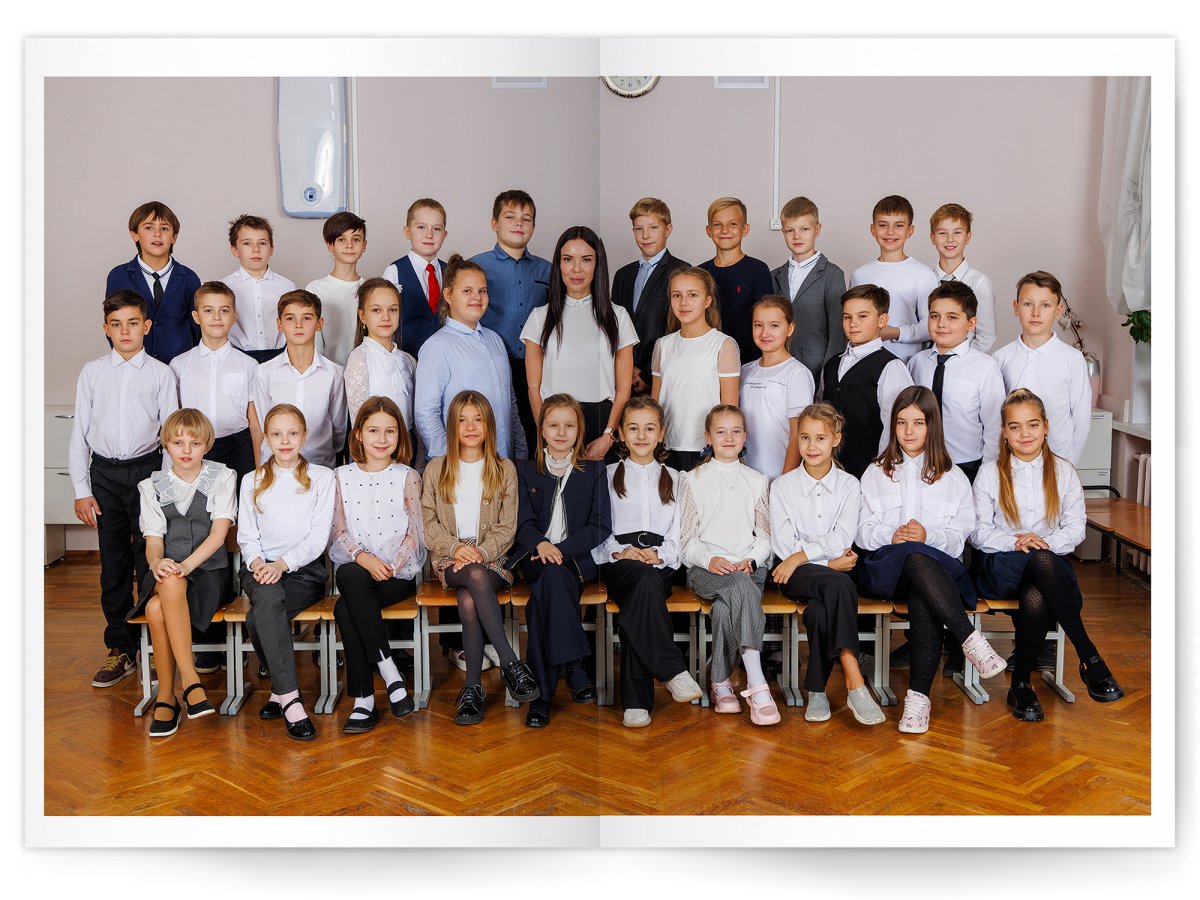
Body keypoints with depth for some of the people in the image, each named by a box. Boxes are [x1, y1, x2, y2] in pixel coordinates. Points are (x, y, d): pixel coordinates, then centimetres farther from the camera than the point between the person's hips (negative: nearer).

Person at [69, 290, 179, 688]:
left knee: (150, 561, -1)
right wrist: (81, 490, 2)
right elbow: (79, 432, 7)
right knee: (113, 564, 8)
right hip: (104, 472, 2)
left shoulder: (160, 374, 2)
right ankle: (120, 649, 19)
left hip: (146, 469, -2)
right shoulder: (92, 372, 7)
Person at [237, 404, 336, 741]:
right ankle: (290, 698, -36)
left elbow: (319, 536, 0)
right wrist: (256, 561, -13)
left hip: (304, 568, -1)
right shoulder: (252, 481, 19)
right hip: (260, 569, 2)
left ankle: (278, 688, -16)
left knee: (258, 617, -33)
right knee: (268, 597, -36)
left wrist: (283, 563, -16)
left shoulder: (321, 477, 10)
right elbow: (246, 535, 10)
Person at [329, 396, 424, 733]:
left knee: (346, 607, -31)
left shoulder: (407, 477, 7)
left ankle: (364, 699, -24)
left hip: (399, 573, -2)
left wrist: (391, 566, -13)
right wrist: (364, 558, -14)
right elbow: (339, 532, 5)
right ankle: (389, 674, -31)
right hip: (354, 569, 2)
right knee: (350, 578, -36)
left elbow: (414, 533, 3)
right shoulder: (342, 476, 12)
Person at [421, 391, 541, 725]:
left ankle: (473, 687, -27)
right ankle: (511, 663, -35)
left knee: (468, 600, -34)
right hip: (449, 560, 0)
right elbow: (428, 523, 6)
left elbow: (507, 527, 4)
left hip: (492, 559, 0)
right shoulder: (436, 469, 13)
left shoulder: (504, 469, 10)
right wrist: (456, 547, -13)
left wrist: (480, 552, -14)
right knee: (476, 576, -36)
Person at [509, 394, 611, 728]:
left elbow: (601, 526, 3)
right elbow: (523, 523, 5)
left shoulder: (594, 470, 12)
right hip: (535, 558, 1)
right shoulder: (525, 470, 16)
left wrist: (561, 549, -13)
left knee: (544, 593, -34)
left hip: (577, 559, -1)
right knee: (552, 576, -36)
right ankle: (573, 666, -36)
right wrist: (541, 544, -20)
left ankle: (542, 695, -35)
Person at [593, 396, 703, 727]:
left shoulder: (673, 479, 24)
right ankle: (674, 671, -36)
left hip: (660, 562, 1)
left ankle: (635, 700, -36)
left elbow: (679, 533, 13)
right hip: (618, 561, 0)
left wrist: (660, 555, -8)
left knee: (635, 607, -35)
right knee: (645, 579, -38)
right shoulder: (608, 476, 21)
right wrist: (620, 551, -10)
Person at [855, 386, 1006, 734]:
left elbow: (962, 533, 7)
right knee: (915, 558, -39)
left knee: (922, 600, -38)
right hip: (887, 567, 0)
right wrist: (892, 536, -10)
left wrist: (929, 536, -13)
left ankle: (919, 694, -39)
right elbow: (863, 532, 11)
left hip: (938, 564, 0)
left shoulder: (953, 477, 19)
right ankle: (971, 639, -42)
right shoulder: (875, 474, 21)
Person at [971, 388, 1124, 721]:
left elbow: (1076, 528, 5)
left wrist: (1045, 542, -15)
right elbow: (979, 532, 2)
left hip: (1051, 561, 1)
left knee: (1036, 601, -37)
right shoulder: (990, 474, 7)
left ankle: (1021, 684, -16)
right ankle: (1090, 659, -36)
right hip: (1002, 566, -1)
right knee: (1042, 560, -39)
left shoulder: (1063, 471, 11)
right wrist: (1016, 543, -17)